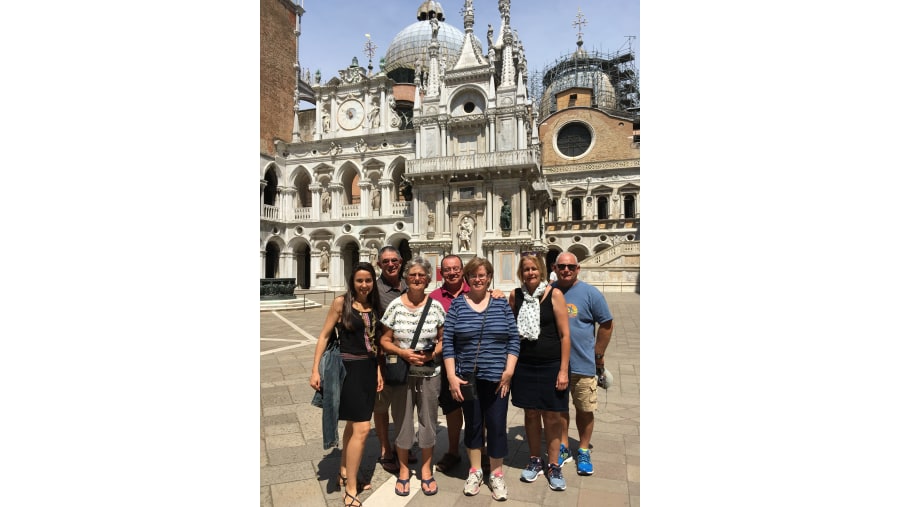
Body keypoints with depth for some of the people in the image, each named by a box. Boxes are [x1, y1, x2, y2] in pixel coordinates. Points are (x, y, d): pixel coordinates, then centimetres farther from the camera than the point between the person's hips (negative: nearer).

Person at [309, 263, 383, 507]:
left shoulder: (374, 306, 7)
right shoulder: (341, 302, -9)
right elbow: (324, 336, -6)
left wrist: (378, 371, 8)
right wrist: (315, 370, -9)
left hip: (369, 368, 6)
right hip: (349, 368, -6)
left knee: (354, 424, 18)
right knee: (362, 429, -7)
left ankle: (345, 473, 36)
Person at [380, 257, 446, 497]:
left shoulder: (435, 306, -4)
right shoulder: (395, 306, -6)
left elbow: (444, 339, 3)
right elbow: (385, 341, -2)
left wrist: (433, 353, -15)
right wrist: (403, 353, -17)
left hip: (430, 374, 1)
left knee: (428, 420, 13)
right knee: (402, 421, 13)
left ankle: (426, 470, 34)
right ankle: (404, 470, 34)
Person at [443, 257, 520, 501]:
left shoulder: (501, 304, 0)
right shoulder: (457, 304, -2)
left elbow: (514, 339, 0)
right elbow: (447, 341, -4)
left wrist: (509, 371, -7)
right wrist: (451, 376, -9)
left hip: (497, 378, 0)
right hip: (467, 378, 0)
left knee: (496, 425, 7)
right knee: (472, 424, 14)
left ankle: (497, 474, 29)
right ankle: (475, 471, 35)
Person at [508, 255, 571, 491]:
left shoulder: (554, 295, -8)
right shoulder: (515, 296, 1)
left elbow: (564, 334, -7)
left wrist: (563, 370, -9)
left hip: (551, 366, -2)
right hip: (524, 365, 3)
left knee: (552, 417, 7)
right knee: (531, 413, 13)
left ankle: (553, 465, 26)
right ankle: (535, 460, 33)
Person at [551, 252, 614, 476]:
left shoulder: (590, 293, -7)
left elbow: (606, 325, 0)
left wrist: (597, 355, 1)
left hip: (583, 364, -2)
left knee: (585, 410, 11)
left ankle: (584, 452, 31)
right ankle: (563, 449, 33)